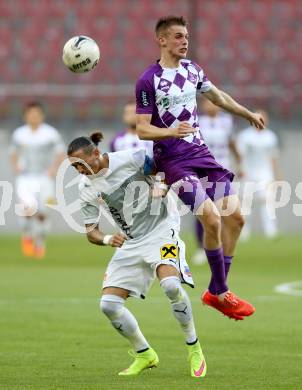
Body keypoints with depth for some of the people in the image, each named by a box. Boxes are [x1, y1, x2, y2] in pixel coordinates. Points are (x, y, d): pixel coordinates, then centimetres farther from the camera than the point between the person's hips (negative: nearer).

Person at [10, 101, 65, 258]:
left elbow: (60, 153, 1)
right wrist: (15, 166, -2)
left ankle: (40, 243, 21)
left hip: (44, 179, 0)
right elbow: (14, 153, 17)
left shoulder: (51, 133, -2)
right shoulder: (19, 134, 6)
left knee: (41, 213, 1)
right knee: (28, 208, -21)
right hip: (25, 179, 1)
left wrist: (53, 168, -14)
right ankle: (27, 235, 4)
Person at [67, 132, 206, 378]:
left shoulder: (130, 159, -14)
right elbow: (91, 231, 6)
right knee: (109, 304, -6)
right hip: (130, 244, 6)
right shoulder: (87, 190, 1)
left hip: (160, 231, -6)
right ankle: (145, 355, 14)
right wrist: (106, 239, -14)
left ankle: (195, 351, -13)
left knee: (171, 285, -31)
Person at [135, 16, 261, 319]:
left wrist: (249, 114, 36)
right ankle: (221, 293, -4)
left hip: (201, 153, 7)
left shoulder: (192, 69, 9)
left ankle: (216, 291, 13)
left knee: (234, 216, 1)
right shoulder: (148, 81, -12)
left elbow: (217, 96, 27)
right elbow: (142, 130, -13)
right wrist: (172, 132, -31)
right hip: (173, 161, -7)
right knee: (212, 219, -20)